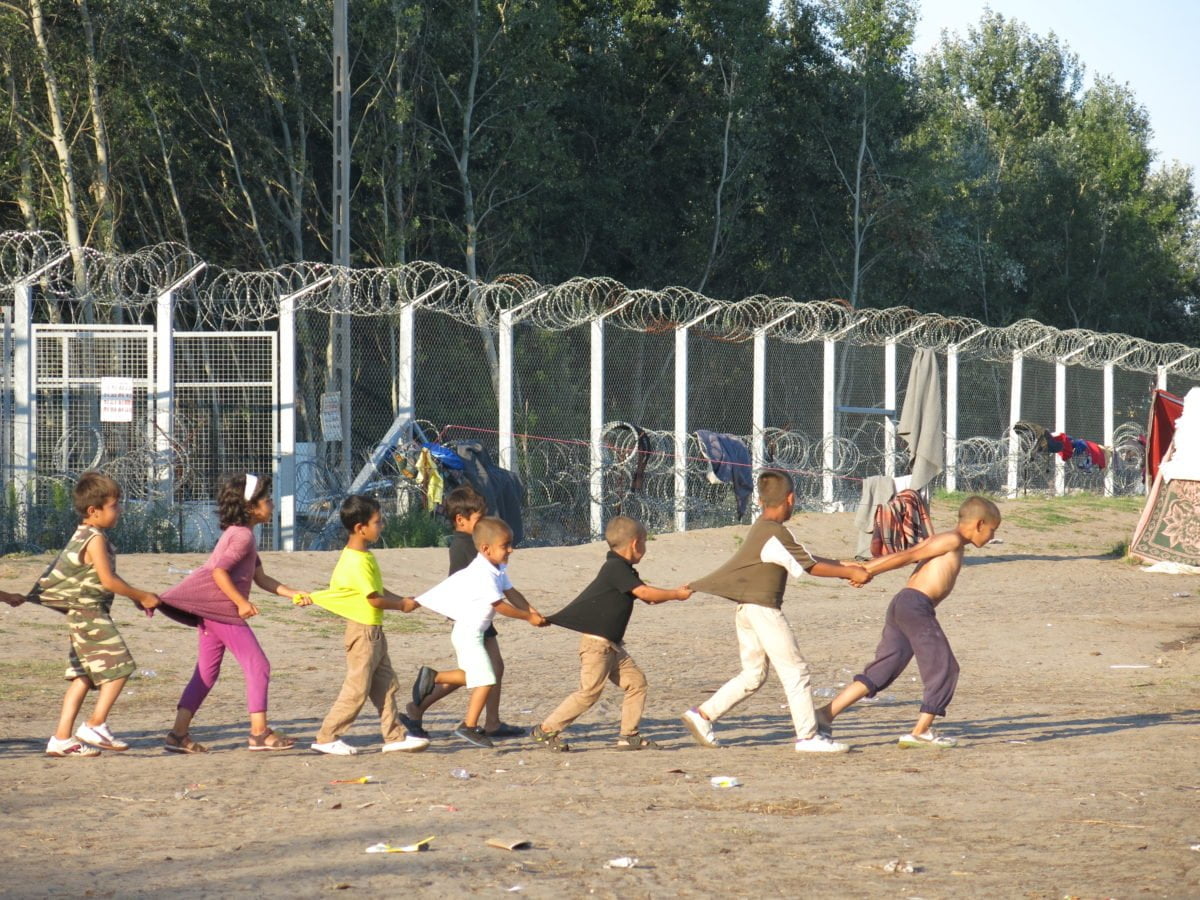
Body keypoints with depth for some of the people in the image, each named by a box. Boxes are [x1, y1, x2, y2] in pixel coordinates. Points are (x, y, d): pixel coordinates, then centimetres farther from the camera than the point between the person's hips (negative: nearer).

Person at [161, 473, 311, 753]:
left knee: (206, 674, 9)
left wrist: (293, 593, 14)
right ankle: (259, 732, -4)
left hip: (212, 612, 10)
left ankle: (178, 734, 7)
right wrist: (242, 603, -20)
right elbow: (219, 571, -22)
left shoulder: (242, 535, 20)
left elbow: (261, 577, 20)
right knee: (257, 665, -5)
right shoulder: (243, 536, -12)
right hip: (224, 611, -10)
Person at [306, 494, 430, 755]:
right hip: (363, 629, -10)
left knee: (386, 685, 12)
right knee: (357, 689, -5)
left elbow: (378, 589, 17)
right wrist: (402, 605, -7)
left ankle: (395, 736, 16)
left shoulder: (364, 556, 11)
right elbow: (374, 599, -21)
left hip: (374, 630, 10)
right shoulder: (357, 562, -22)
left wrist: (402, 600, 4)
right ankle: (327, 738, 2)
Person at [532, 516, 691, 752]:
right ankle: (546, 729, -2)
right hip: (596, 642, -10)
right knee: (589, 692, -10)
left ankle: (628, 735, 8)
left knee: (636, 682, 5)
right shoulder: (616, 568, -17)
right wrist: (676, 595, -10)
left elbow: (646, 596, 18)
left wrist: (676, 591, 8)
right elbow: (644, 593, -22)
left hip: (612, 645, 10)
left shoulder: (622, 570, 15)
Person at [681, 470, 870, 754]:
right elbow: (811, 566, -11)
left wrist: (844, 567, 12)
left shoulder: (761, 528, 14)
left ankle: (702, 714, 11)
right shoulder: (776, 533, -16)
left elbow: (806, 559, 16)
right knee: (795, 670, -3)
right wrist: (850, 573, -2)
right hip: (764, 608, -10)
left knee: (753, 674, 15)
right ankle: (808, 736, -2)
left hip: (746, 609, 10)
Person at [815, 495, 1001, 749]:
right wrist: (868, 572, -13)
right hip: (916, 606, -9)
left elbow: (898, 557, 16)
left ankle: (826, 714, 0)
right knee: (944, 668, 0)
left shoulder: (936, 541, 25)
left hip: (901, 605, 9)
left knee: (881, 672, 7)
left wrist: (861, 567, 6)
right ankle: (921, 732, 1)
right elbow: (908, 556, -10)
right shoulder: (952, 540, -4)